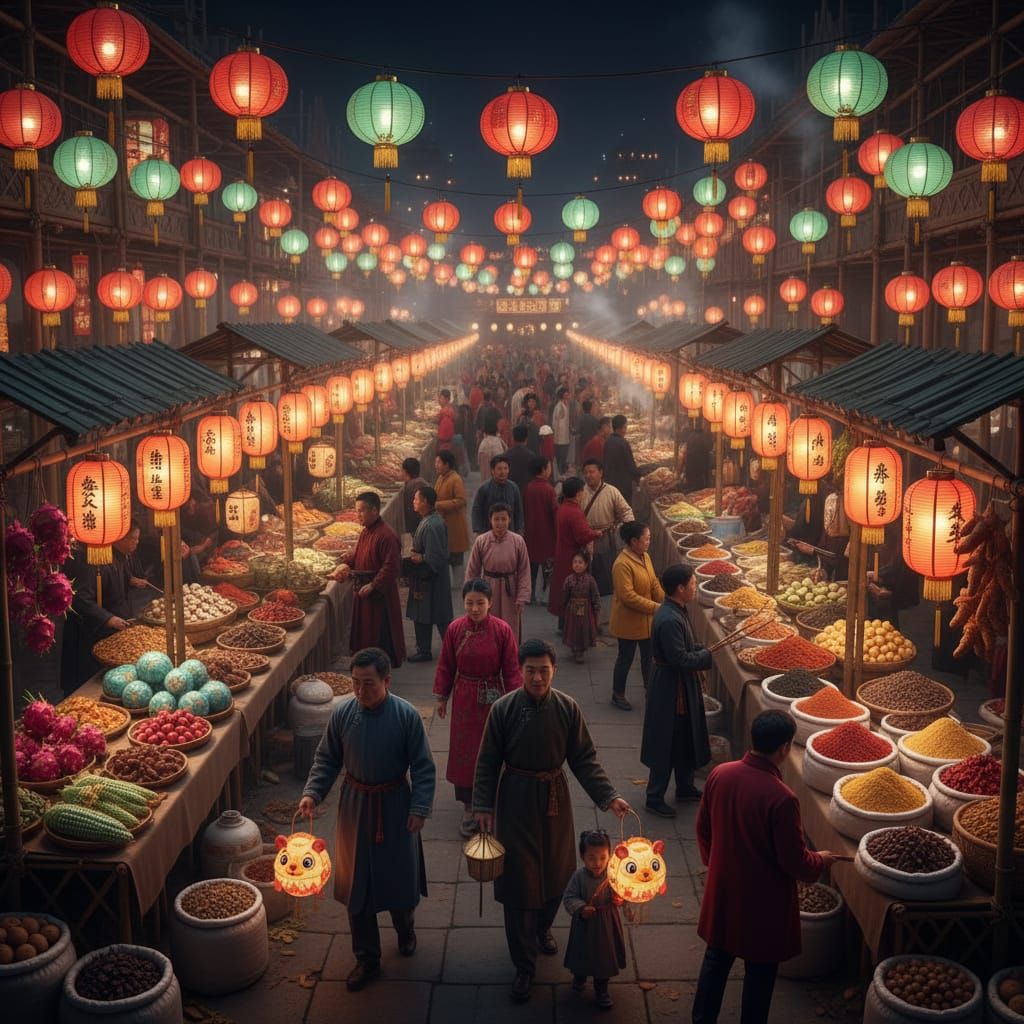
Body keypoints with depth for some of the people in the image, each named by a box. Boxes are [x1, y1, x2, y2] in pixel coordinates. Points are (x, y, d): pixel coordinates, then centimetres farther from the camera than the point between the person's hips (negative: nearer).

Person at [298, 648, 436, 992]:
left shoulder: (407, 715, -16)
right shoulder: (342, 714, -10)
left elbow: (423, 767, -10)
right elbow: (327, 760, 0)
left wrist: (420, 808, -15)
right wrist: (312, 793, -12)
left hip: (395, 805, -2)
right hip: (355, 805, 2)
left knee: (400, 874, 13)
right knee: (356, 882, 8)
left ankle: (405, 929, 45)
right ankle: (367, 958, 24)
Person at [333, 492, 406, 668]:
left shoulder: (387, 536, -21)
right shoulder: (366, 532, 10)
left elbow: (391, 567, -24)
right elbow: (357, 554, 23)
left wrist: (373, 586, -25)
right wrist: (345, 563, 4)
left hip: (379, 594, -9)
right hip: (363, 590, 9)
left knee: (379, 632, -1)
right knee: (364, 630, 17)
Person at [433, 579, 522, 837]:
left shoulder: (503, 630, -14)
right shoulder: (455, 629, -9)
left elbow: (512, 669, -8)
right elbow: (446, 666, 2)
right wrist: (441, 697, 5)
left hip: (493, 699, -1)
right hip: (464, 698, 1)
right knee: (464, 751, 5)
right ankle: (470, 807, 16)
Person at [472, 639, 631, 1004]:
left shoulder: (567, 708, -9)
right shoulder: (503, 709, -13)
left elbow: (584, 759, -4)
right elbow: (488, 762, -5)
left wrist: (608, 796, -12)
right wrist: (483, 805, -9)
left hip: (554, 798, 3)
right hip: (516, 800, -2)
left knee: (555, 871, 17)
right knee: (519, 879, 1)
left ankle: (543, 928, 48)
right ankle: (524, 965, 15)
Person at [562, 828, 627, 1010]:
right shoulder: (579, 876, -21)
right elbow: (568, 898, -14)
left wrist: (620, 899, -21)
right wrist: (581, 908, -29)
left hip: (607, 923, 0)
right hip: (585, 923, 0)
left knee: (604, 955, 15)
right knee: (582, 952, 21)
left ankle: (601, 990, 38)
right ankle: (579, 977, 53)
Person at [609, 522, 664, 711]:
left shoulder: (645, 557, 2)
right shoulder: (622, 564, -26)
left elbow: (655, 584, 7)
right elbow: (628, 596, -29)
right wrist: (655, 607, -27)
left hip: (647, 620, 8)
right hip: (628, 622, -8)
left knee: (648, 656, 19)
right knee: (626, 658, 8)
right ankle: (618, 695, 26)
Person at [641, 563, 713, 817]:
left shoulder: (677, 611, 4)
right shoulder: (669, 620, -28)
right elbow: (680, 660, -27)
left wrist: (702, 650, 0)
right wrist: (708, 655, -14)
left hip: (683, 686, 10)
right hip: (671, 689, -10)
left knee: (686, 740, 22)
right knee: (667, 745, 3)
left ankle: (685, 788, 38)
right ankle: (655, 798, 15)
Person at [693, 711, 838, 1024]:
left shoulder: (720, 774, -11)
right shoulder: (781, 798, -29)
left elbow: (703, 829, 4)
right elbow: (795, 862, -19)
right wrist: (821, 860, 2)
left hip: (722, 889, 6)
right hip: (763, 900, -5)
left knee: (716, 960, 22)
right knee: (760, 973, 16)